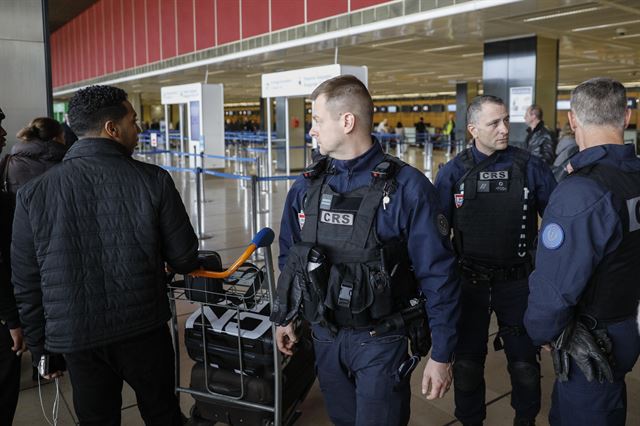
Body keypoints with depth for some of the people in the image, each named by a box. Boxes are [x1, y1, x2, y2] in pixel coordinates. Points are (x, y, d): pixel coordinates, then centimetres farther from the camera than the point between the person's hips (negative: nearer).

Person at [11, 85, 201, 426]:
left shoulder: (33, 193, -5)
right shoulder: (154, 181, -11)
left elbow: (26, 285, 0)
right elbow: (184, 259, -6)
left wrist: (42, 348, 11)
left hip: (76, 339, 2)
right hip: (145, 332, -1)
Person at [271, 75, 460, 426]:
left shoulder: (406, 187, -17)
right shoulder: (306, 186, -1)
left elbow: (437, 276, -14)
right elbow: (289, 258, 11)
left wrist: (441, 355, -11)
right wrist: (285, 317, 16)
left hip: (380, 341, -5)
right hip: (324, 337, 5)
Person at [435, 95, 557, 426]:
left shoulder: (529, 166, -7)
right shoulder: (454, 172, -7)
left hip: (517, 281, 0)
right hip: (469, 282, 0)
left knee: (524, 362, 14)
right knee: (467, 362, 13)